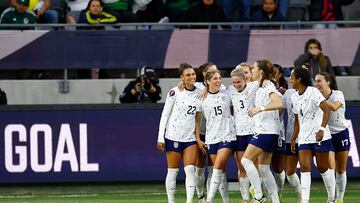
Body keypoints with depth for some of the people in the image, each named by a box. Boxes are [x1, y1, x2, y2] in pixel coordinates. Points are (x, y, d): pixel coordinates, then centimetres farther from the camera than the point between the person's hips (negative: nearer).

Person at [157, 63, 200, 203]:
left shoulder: (200, 93, 5)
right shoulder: (175, 92, -7)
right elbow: (165, 115, -4)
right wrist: (160, 138, -7)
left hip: (191, 137, 3)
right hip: (173, 136, -3)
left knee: (190, 169, -9)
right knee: (173, 171, 2)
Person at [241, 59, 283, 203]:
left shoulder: (268, 87, -12)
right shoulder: (260, 87, 17)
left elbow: (279, 104, -26)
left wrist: (260, 109, -26)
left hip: (266, 130, -10)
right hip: (262, 130, 10)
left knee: (246, 160, -12)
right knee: (264, 168, 9)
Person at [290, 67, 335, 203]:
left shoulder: (313, 92, -12)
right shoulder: (294, 97, 10)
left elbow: (327, 110, -19)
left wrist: (322, 129, -29)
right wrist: (293, 139, 18)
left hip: (319, 136, -6)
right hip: (304, 138, 6)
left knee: (323, 167, 2)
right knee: (304, 167, -7)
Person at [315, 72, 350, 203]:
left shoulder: (338, 94, -13)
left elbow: (334, 107, -33)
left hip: (341, 134, -1)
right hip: (327, 135, 1)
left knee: (341, 170, 5)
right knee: (330, 168, -15)